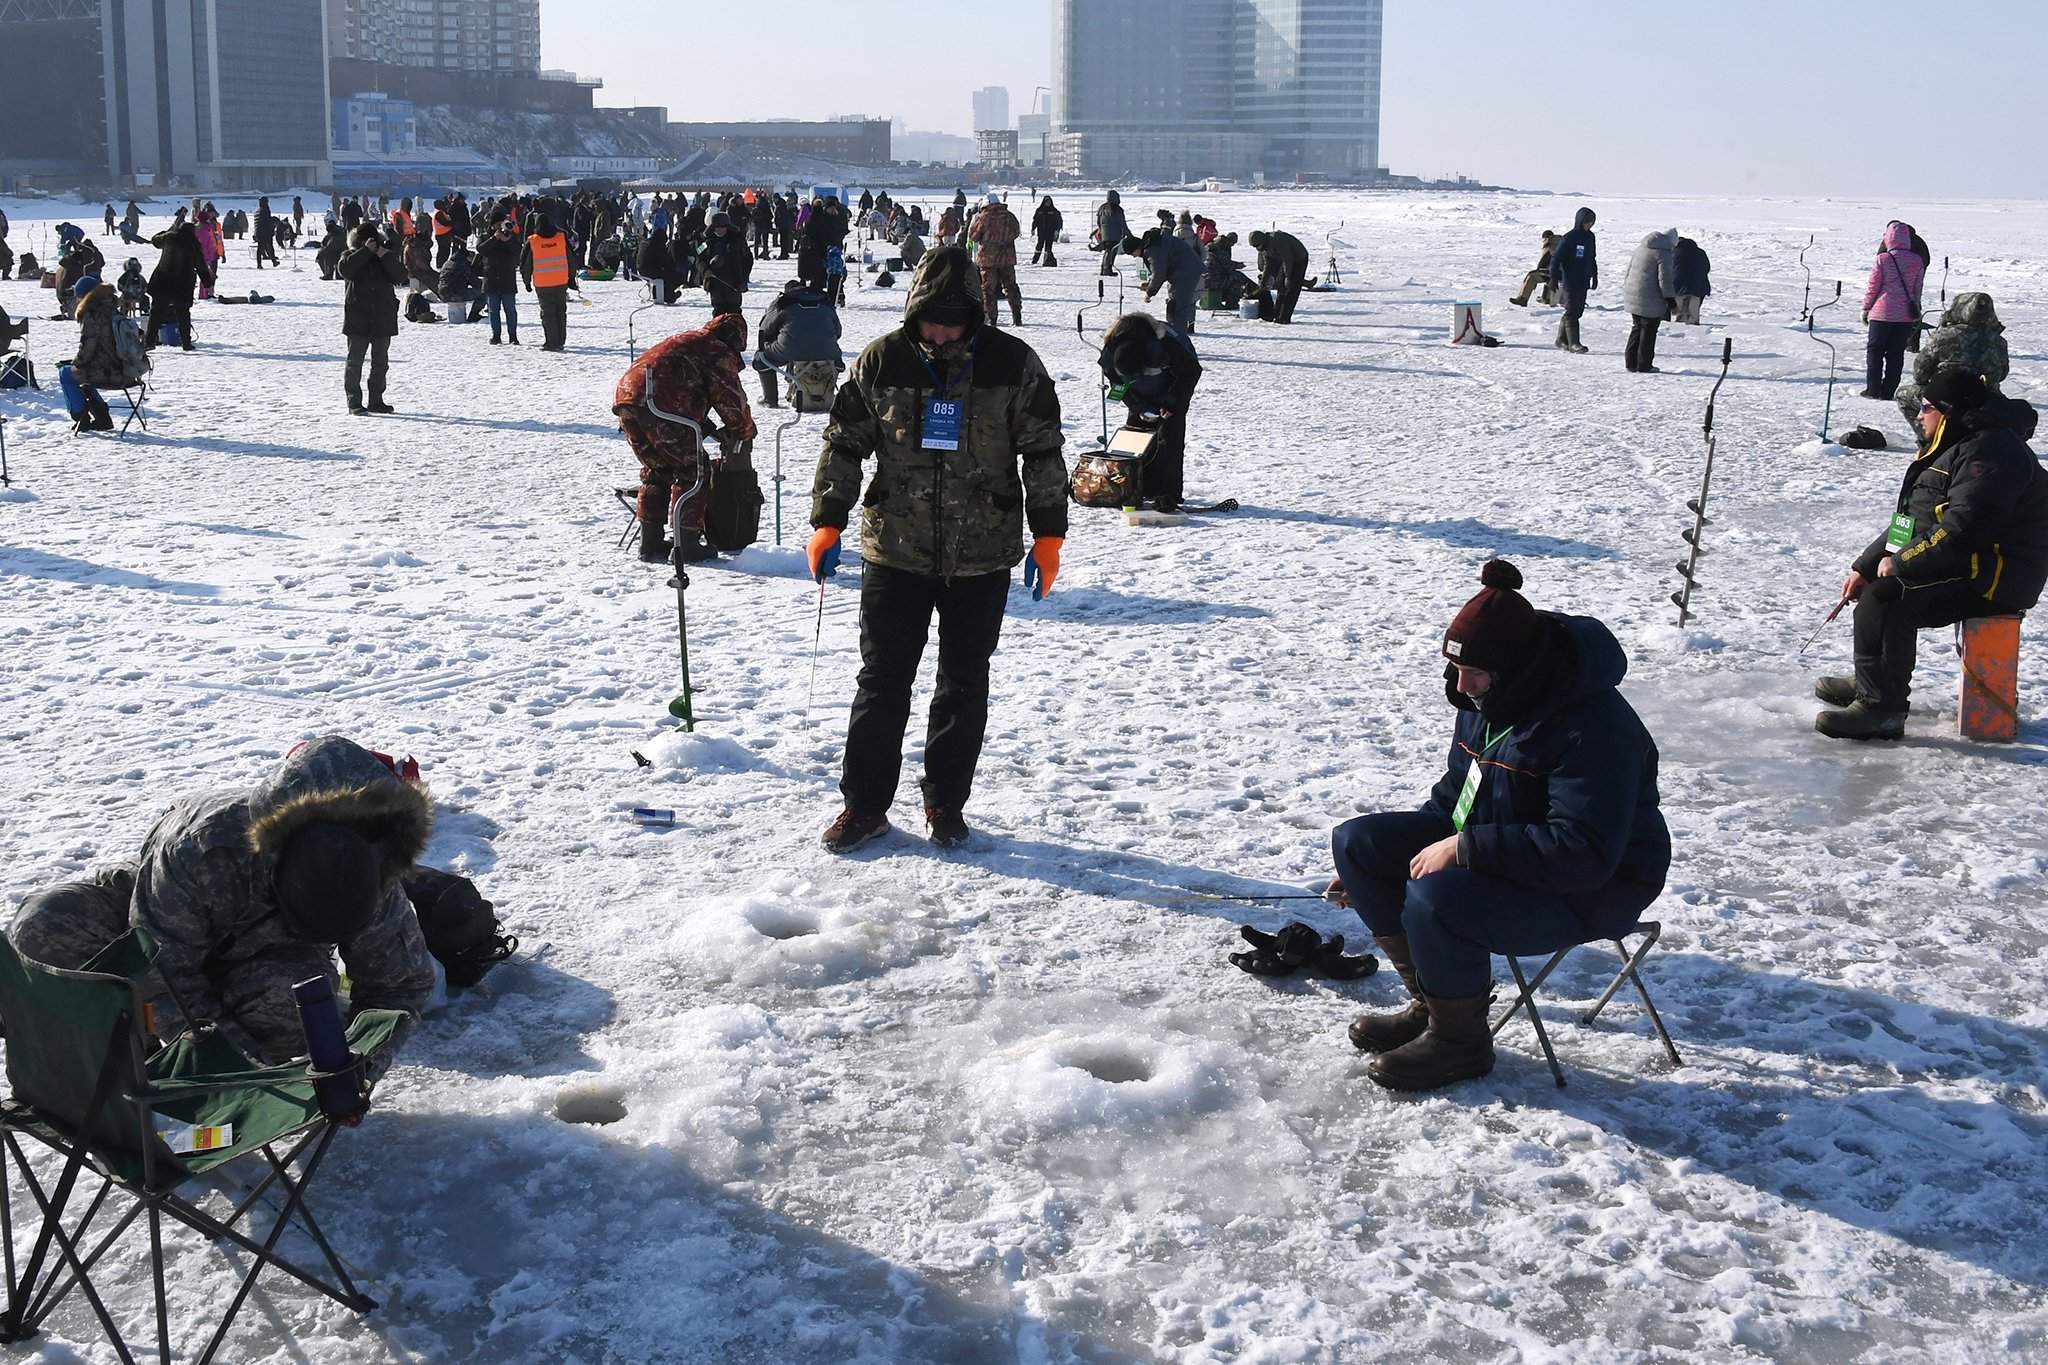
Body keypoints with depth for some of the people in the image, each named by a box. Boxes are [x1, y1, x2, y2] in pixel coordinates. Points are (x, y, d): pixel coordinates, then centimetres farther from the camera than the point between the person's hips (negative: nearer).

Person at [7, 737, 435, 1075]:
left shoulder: (372, 883, -33)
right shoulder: (201, 847, -43)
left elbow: (401, 985, -16)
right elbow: (161, 965, -33)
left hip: (267, 955, 0)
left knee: (292, 990, -39)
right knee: (44, 927, -28)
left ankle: (285, 1078, -8)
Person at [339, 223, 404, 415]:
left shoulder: (387, 255, 8)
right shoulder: (351, 255, 2)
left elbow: (400, 277, -5)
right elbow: (344, 270, -20)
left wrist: (386, 258, -18)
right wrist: (365, 251, -21)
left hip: (383, 318, 3)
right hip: (357, 318, -3)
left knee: (380, 363, 9)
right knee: (355, 362, -3)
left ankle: (376, 400, 19)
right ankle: (354, 402, 0)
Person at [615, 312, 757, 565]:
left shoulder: (683, 341, 35)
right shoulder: (719, 352, 9)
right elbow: (731, 399, 6)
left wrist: (711, 430, 38)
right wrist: (743, 435, 21)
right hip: (661, 408, -8)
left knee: (657, 470, 23)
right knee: (691, 470, 6)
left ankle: (650, 543, 25)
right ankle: (686, 545, 5)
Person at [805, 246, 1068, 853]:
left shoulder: (1012, 363, -4)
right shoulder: (882, 362, -2)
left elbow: (1043, 453, 3)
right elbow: (844, 444, 6)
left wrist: (1048, 535, 0)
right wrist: (827, 523, 0)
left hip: (982, 556, 0)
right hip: (895, 548, 0)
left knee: (964, 683, 9)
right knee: (883, 679, 4)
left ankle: (946, 804, 23)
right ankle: (864, 803, 15)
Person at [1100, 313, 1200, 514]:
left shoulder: (1169, 345, -40)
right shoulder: (1110, 353, -29)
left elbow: (1192, 372, -22)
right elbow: (1118, 383, -10)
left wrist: (1172, 404, -23)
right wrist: (1140, 408, -20)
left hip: (1172, 387, -5)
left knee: (1169, 436, -15)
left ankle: (1169, 494, -15)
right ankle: (1146, 489, 10)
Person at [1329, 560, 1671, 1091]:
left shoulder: (1593, 727, -29)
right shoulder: (1485, 699, 1)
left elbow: (1582, 852, -33)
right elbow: (1457, 790, 15)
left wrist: (1464, 848, -31)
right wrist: (1388, 859, 7)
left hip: (1589, 891, -10)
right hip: (1489, 844, 10)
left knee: (1436, 901, -33)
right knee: (1357, 842, -1)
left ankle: (1459, 1040, -7)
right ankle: (1432, 1002, 7)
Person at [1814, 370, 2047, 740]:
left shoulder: (1989, 450, -19)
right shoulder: (1953, 449, 18)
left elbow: (1964, 529, -28)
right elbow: (1911, 521, 20)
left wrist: (1900, 562, -19)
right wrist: (1865, 566, 11)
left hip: (1991, 580, -12)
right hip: (1960, 568, 12)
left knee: (1884, 598, -25)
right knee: (1874, 584, 18)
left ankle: (1881, 709, -23)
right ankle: (1869, 684, 26)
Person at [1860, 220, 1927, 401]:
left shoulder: (1882, 259, -11)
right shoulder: (1917, 261, -2)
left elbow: (1872, 287, -6)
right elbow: (1918, 289, 6)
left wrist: (1866, 308, 7)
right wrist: (1915, 311, 17)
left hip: (1882, 313, -3)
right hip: (1906, 315, 3)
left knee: (1874, 350, 10)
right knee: (1896, 353, 9)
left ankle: (1873, 389, 7)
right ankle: (1889, 391, 9)